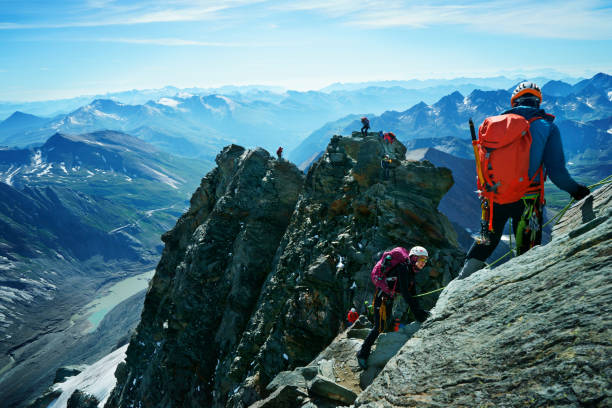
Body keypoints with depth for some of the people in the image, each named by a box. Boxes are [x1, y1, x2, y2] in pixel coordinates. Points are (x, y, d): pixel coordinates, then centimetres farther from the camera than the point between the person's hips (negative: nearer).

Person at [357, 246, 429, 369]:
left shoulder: (411, 271, 6)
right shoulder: (403, 268, -24)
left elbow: (413, 293, 8)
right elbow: (405, 293, -30)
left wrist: (419, 310, -2)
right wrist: (416, 312, -32)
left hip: (389, 298, 10)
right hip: (382, 297, -10)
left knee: (386, 324, 19)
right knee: (379, 327, -10)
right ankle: (362, 354, 2)